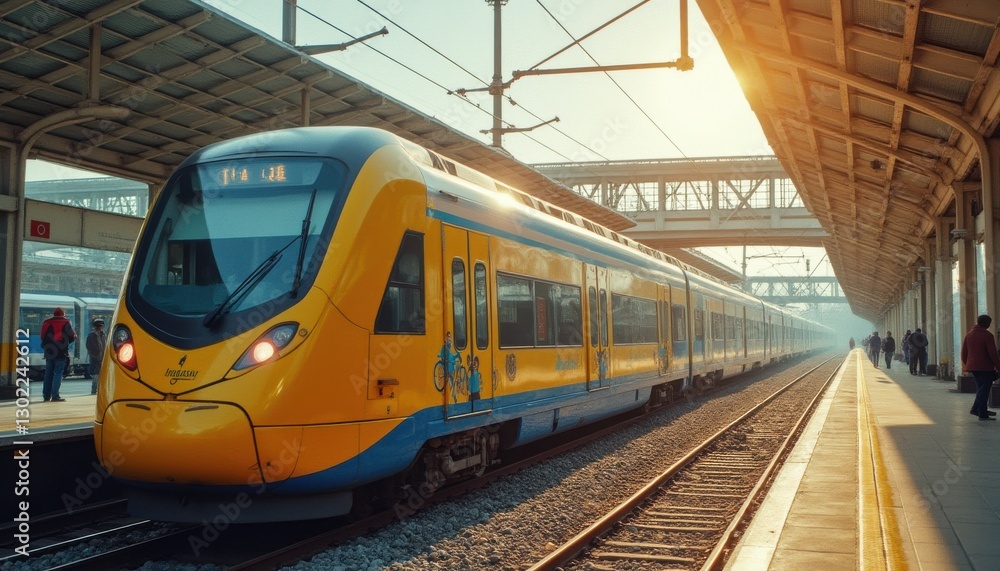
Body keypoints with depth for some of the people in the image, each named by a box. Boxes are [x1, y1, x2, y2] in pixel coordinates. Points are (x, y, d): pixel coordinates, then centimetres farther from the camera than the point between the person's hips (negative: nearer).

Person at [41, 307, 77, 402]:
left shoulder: (46, 322, 9)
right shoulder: (65, 322, -3)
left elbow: (43, 337, 9)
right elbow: (73, 336, -1)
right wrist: (65, 341, 18)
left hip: (49, 352, 4)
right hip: (61, 352, -4)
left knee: (48, 373, 11)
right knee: (58, 373, -4)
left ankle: (46, 395, 11)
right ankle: (55, 396, -10)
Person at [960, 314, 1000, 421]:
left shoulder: (969, 335, 9)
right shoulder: (987, 335, -12)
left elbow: (964, 352, 13)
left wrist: (967, 364, 22)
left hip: (973, 367, 7)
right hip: (986, 367, -7)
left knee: (980, 388, 19)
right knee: (984, 389, -3)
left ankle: (976, 409, 17)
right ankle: (982, 414, -4)